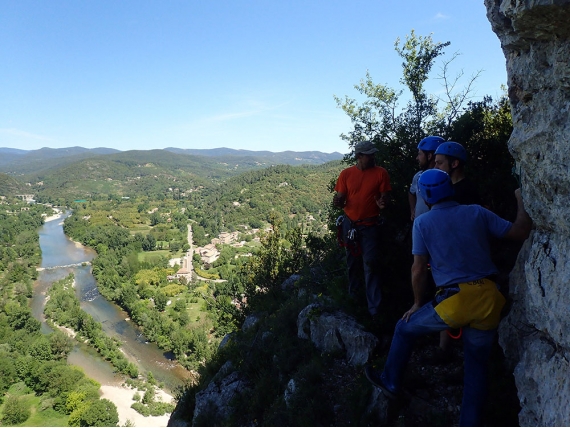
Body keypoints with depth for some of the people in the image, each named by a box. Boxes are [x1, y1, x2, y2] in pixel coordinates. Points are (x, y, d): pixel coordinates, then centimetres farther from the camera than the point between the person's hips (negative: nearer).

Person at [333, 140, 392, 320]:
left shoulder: (381, 173, -5)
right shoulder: (346, 174, -2)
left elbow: (384, 198, -4)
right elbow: (340, 200, 1)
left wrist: (382, 203, -27)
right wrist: (337, 202, -23)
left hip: (370, 226, -2)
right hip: (350, 224, 2)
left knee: (370, 265, -5)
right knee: (352, 262, 17)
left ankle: (374, 308, 2)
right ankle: (352, 295, 38)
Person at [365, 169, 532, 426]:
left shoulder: (423, 223, -2)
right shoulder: (477, 213, 4)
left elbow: (418, 269, -1)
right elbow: (521, 232, 7)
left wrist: (417, 303, 11)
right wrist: (522, 202, 23)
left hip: (455, 301, -3)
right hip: (488, 299, 4)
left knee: (405, 328, 21)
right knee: (477, 364, 20)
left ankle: (391, 383, 35)